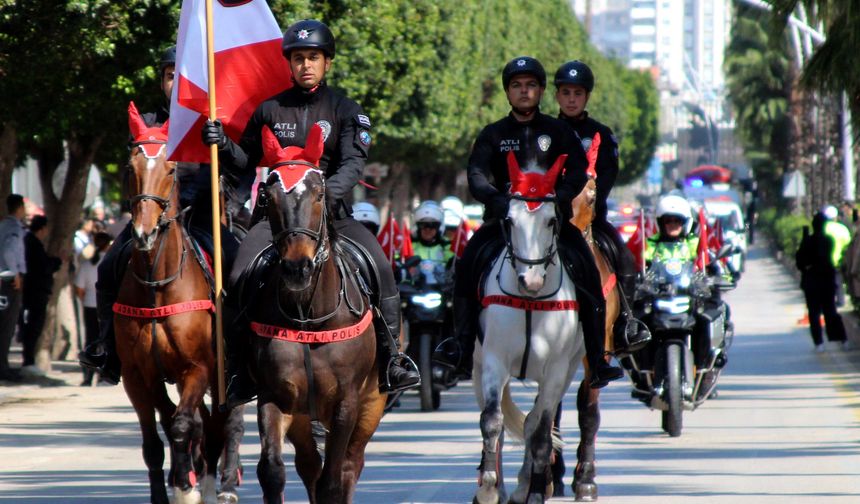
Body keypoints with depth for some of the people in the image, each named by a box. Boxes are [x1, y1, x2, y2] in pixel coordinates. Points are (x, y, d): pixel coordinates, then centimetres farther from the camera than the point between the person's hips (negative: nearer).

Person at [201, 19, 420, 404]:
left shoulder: (345, 111, 4)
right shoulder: (270, 110, 9)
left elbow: (354, 163, -11)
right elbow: (245, 164, 16)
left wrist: (330, 189, -31)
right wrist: (222, 144, -5)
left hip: (331, 213, -1)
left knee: (380, 268, -24)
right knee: (240, 278, -21)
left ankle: (391, 359, -13)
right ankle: (238, 370, -12)